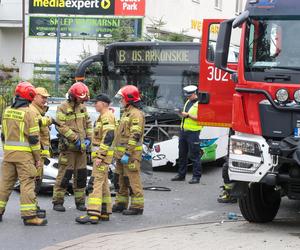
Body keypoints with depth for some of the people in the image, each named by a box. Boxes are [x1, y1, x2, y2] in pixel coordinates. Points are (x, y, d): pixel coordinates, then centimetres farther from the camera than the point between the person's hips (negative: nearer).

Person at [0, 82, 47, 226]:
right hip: (24, 154, -6)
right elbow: (33, 138, -11)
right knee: (27, 183, -5)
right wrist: (38, 158, -5)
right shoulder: (28, 113, -10)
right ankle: (29, 215, -8)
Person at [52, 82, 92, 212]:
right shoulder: (63, 108, -9)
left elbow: (88, 123, 17)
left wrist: (88, 138, 2)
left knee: (81, 175, 9)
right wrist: (75, 139, -17)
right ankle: (57, 201, 3)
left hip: (81, 147, 6)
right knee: (64, 175, -5)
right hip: (68, 147, -6)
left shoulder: (82, 107, 13)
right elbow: (61, 126, -16)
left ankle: (80, 201, 17)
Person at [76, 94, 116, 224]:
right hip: (101, 155, 11)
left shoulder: (107, 117, -14)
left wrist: (100, 156, -25)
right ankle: (104, 213, 17)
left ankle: (93, 214, -21)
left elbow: (108, 137, -23)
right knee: (103, 184, 12)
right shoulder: (104, 116, 19)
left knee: (96, 183, -15)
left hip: (102, 155, -11)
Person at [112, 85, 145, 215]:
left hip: (131, 154, -10)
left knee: (133, 180, -7)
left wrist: (128, 153, -25)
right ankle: (121, 203, 24)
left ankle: (137, 206, -3)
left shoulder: (136, 114, -14)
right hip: (122, 153, 10)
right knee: (122, 180, 16)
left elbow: (135, 136, -21)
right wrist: (118, 151, 23)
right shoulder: (126, 112, 20)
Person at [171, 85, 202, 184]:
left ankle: (196, 177, 0)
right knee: (182, 154, 13)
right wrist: (182, 114, 11)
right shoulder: (188, 102, 17)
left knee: (194, 156, -5)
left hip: (193, 132, -9)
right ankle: (181, 174, 22)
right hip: (183, 131, 9)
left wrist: (188, 115, -21)